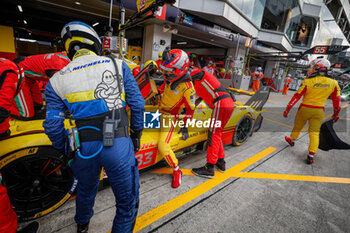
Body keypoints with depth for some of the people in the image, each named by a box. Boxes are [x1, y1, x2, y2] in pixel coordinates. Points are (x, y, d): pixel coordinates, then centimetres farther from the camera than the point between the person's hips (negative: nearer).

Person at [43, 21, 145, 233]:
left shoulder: (57, 80, 6)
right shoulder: (118, 65, 2)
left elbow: (53, 126, 2)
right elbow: (137, 104, 0)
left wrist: (64, 151, 19)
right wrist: (136, 134, 11)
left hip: (83, 148, 5)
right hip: (118, 144, -4)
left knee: (86, 188, 34)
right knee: (127, 203, 15)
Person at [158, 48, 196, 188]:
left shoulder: (187, 88, -24)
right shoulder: (170, 77, -5)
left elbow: (190, 109, -14)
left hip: (170, 116, -8)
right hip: (160, 109, 9)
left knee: (163, 146, -18)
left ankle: (176, 171, 6)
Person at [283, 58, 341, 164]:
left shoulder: (307, 82, -11)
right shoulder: (333, 83, 1)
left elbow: (297, 96, -11)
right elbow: (336, 100, 9)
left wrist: (288, 109, -6)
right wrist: (336, 113, 20)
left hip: (305, 109, -2)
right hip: (319, 111, 3)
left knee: (297, 127, 19)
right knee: (314, 133, 5)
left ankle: (292, 140, 43)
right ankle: (311, 156, 2)